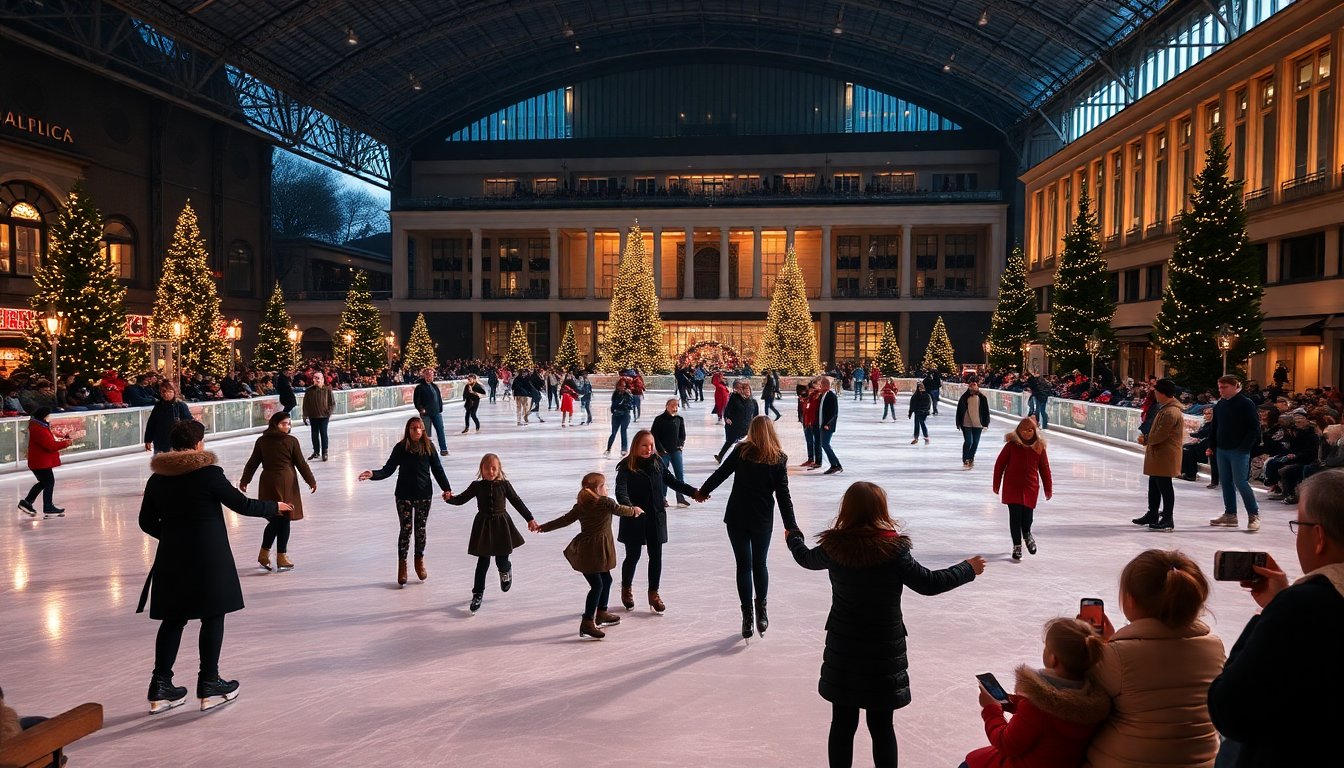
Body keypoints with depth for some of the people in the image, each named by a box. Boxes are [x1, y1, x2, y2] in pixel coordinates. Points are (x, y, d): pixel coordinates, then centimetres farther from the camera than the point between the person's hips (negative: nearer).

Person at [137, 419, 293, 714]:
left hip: (172, 557, 5)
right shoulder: (209, 473, -13)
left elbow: (147, 522, 9)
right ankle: (209, 685, 12)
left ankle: (161, 688, 17)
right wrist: (274, 507, 9)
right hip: (208, 556, -5)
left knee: (173, 619, 14)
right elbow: (242, 504, -7)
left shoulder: (157, 479, 3)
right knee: (213, 617, 6)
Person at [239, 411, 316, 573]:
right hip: (286, 482, -4)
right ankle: (281, 558, 10)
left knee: (275, 520, 16)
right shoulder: (291, 441, -7)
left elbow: (252, 463, 7)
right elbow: (301, 464, -2)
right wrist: (311, 481, 7)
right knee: (284, 520, 5)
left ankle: (264, 554, 16)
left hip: (268, 482, 4)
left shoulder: (261, 441, 4)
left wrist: (244, 481, 17)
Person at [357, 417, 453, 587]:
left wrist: (446, 489, -7)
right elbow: (388, 470, -9)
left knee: (420, 530, 12)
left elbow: (437, 470, 0)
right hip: (404, 496, -1)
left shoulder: (429, 447, -4)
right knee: (406, 530, 4)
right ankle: (402, 565, 18)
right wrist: (373, 474, -27)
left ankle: (419, 561, 30)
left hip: (424, 496, 1)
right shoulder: (400, 448, -7)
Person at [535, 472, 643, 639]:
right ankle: (587, 623, -10)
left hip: (585, 549, 8)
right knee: (597, 585, -7)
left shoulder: (581, 505, 6)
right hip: (592, 551, -8)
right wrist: (634, 510, 25)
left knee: (606, 580, 22)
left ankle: (602, 613, 36)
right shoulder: (606, 503, -11)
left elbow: (566, 519, 6)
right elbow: (621, 510, 4)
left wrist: (545, 527, 16)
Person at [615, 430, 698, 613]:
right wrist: (629, 507, -42)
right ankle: (626, 589, 35)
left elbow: (672, 481, 9)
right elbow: (621, 491, -23)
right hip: (634, 518, -3)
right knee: (633, 556, 8)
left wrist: (694, 492, 0)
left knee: (656, 555, 7)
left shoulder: (657, 462, 1)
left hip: (656, 517, 4)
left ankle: (653, 593, 24)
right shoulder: (627, 466, -13)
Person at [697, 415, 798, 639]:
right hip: (763, 520, 1)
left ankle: (747, 617, 9)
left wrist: (703, 491, 19)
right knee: (759, 564, 18)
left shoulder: (741, 450, -5)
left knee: (744, 565, 7)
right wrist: (791, 526, -1)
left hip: (737, 517, -1)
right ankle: (761, 611, 18)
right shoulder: (780, 459, -3)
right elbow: (783, 494, -5)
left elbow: (720, 473, 2)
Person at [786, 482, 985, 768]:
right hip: (883, 649, -2)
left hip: (843, 648, 2)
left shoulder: (834, 546, -6)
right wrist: (968, 569, 6)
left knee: (842, 724, 13)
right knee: (881, 726, 11)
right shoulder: (893, 549, -15)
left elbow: (806, 558, 14)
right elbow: (929, 583, -10)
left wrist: (793, 538, 37)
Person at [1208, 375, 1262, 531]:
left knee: (1241, 482, -9)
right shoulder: (1219, 405, 11)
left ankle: (1253, 515, 3)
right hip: (1222, 450, 7)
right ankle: (1230, 514, 18)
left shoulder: (1246, 404, -9)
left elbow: (1254, 428, -11)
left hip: (1239, 451, -7)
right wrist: (1212, 446, 11)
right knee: (1225, 482, 10)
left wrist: (1245, 447, -17)